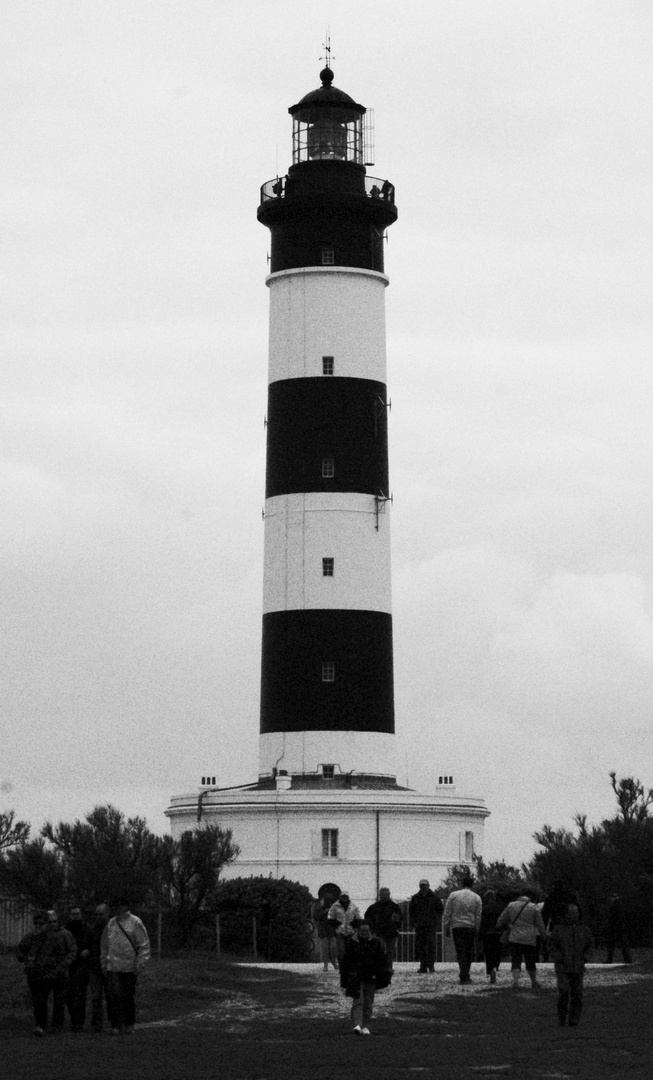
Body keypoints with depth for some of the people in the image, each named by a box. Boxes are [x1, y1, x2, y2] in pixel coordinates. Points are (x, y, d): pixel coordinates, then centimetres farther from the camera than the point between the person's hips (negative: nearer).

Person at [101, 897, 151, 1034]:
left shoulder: (135, 923, -4)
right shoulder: (111, 923, 9)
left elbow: (144, 945, -4)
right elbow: (105, 944, 17)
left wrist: (139, 964, -9)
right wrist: (104, 961, 11)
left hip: (130, 966, -3)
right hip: (113, 966, 3)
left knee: (129, 996, 6)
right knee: (114, 995, -6)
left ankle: (129, 1024, 19)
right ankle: (116, 1025, -3)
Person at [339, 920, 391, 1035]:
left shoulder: (375, 943, 5)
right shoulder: (351, 943, 1)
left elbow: (382, 961, 7)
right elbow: (345, 961, 5)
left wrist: (384, 977, -1)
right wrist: (344, 980, 3)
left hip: (371, 978, 2)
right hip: (356, 977, -2)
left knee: (368, 1003, 5)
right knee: (358, 1001, -14)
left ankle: (365, 1027, 14)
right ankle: (357, 1025, -21)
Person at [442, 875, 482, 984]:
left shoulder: (453, 895, 0)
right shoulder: (477, 898, 3)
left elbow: (447, 913, 0)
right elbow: (478, 917, 3)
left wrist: (446, 928, 6)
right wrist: (476, 931, 9)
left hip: (456, 927, -1)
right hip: (471, 927, 1)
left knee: (460, 951, -1)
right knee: (469, 951, 12)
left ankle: (464, 976, -11)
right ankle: (465, 975, 16)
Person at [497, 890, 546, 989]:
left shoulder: (511, 905, 7)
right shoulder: (534, 908, 2)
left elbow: (501, 921, 13)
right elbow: (540, 925, 3)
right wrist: (543, 935, 17)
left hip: (514, 938, 0)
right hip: (529, 939, 0)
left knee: (515, 960, -1)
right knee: (530, 961, 14)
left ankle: (515, 979, -21)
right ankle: (534, 981, 23)